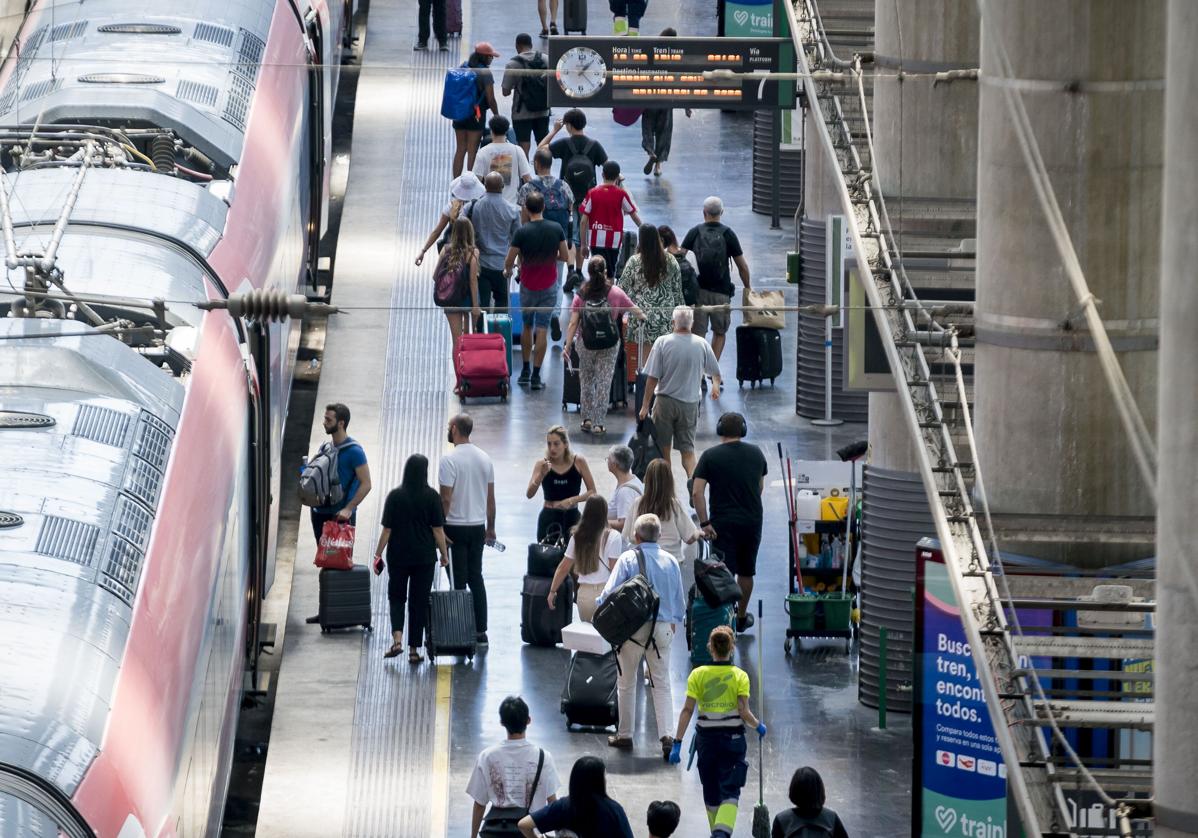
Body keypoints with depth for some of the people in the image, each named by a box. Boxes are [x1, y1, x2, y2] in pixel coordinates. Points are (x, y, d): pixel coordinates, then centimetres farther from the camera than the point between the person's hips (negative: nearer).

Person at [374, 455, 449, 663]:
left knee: (396, 598, 14)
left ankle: (397, 639, -8)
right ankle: (414, 649, 7)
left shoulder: (395, 496, -6)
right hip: (425, 557, 0)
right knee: (419, 602, 8)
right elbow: (438, 529, -5)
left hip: (398, 557, 0)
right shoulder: (432, 497, -6)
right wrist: (444, 553, 6)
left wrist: (378, 554, 3)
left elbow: (387, 529, -5)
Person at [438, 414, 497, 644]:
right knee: (476, 578, 13)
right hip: (478, 526, 6)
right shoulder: (485, 459, 5)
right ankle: (480, 631, 14)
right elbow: (491, 497, 10)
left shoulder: (450, 460, -15)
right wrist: (491, 527, 18)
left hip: (456, 527, -6)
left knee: (459, 581, -2)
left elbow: (446, 498, -17)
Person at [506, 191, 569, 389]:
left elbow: (509, 261, -11)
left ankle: (525, 371, 22)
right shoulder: (556, 229, -8)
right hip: (549, 286, 1)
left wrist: (508, 271, 12)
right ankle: (536, 376, -2)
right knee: (542, 330, 2)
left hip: (528, 286, -1)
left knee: (527, 327, 17)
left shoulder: (522, 233, -15)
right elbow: (564, 256, 1)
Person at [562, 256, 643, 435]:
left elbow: (573, 323, -7)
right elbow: (635, 311, 6)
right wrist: (645, 318, 27)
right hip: (609, 346, -1)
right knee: (604, 382, 3)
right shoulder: (615, 293, -6)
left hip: (585, 344, 1)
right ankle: (599, 423, 2)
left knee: (586, 380, 17)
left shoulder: (581, 295, -5)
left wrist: (567, 345, -3)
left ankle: (587, 418, 16)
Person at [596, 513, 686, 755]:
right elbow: (680, 600, 11)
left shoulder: (628, 559, -10)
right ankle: (666, 735, -5)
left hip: (633, 627, -3)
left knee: (626, 683, 13)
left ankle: (624, 734, 20)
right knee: (662, 684, 8)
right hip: (663, 628, 3)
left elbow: (610, 592, -14)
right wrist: (675, 622, 25)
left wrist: (600, 609, 5)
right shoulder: (670, 561, 3)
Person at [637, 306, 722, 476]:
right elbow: (715, 372, 14)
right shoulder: (701, 344, -2)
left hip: (665, 401, -2)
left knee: (663, 449, 10)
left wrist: (645, 405, -3)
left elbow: (652, 378, -10)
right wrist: (716, 386, 37)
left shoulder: (662, 342, -8)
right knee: (688, 449, 6)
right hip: (690, 403, 2)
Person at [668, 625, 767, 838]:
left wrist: (677, 742, -5)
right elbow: (744, 713, -11)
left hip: (706, 738, 2)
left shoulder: (697, 675, -4)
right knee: (730, 791, -2)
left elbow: (687, 711, -8)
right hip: (733, 738, -2)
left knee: (711, 791, 18)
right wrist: (759, 726, 9)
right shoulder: (740, 676, -7)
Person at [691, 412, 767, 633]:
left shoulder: (711, 456, -7)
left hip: (723, 523, -3)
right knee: (746, 571, 19)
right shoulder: (756, 453, 3)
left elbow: (697, 492, -15)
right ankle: (742, 617, 31)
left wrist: (704, 523, -10)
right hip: (752, 521, 3)